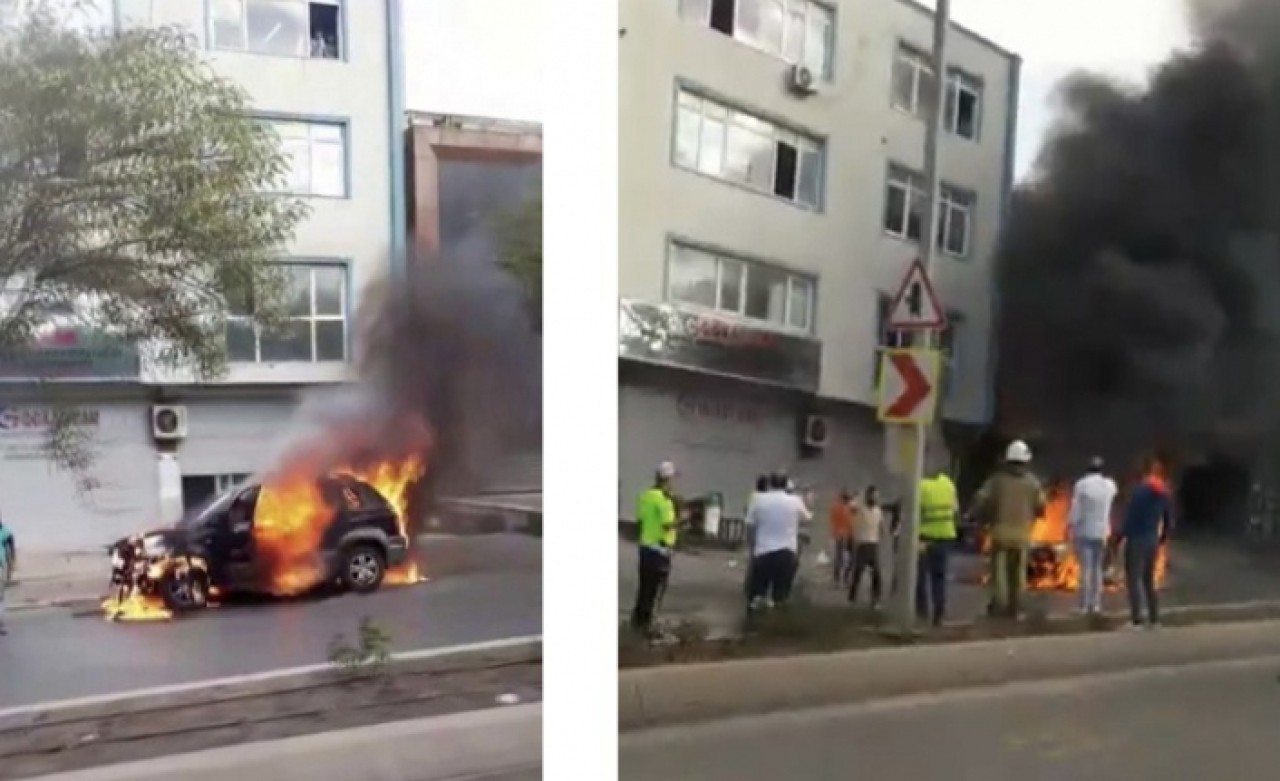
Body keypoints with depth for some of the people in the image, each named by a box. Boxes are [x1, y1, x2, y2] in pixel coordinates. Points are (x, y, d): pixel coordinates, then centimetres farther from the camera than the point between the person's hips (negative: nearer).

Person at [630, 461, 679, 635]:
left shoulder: (645, 495, 5)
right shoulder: (664, 499, -18)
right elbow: (667, 525, -22)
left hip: (645, 546, 8)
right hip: (660, 549, -8)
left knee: (645, 585, 17)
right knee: (656, 588, 2)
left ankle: (638, 618, 23)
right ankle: (646, 622, 5)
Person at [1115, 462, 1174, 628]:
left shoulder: (1139, 492, -14)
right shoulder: (1165, 495, 4)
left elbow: (1129, 518, -17)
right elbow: (1169, 522, 9)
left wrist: (1119, 538, -8)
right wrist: (1162, 539, 25)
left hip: (1136, 540, -6)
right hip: (1153, 541, 6)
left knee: (1133, 580, -2)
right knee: (1149, 580, 16)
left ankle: (1136, 620, -4)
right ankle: (1154, 619, 17)